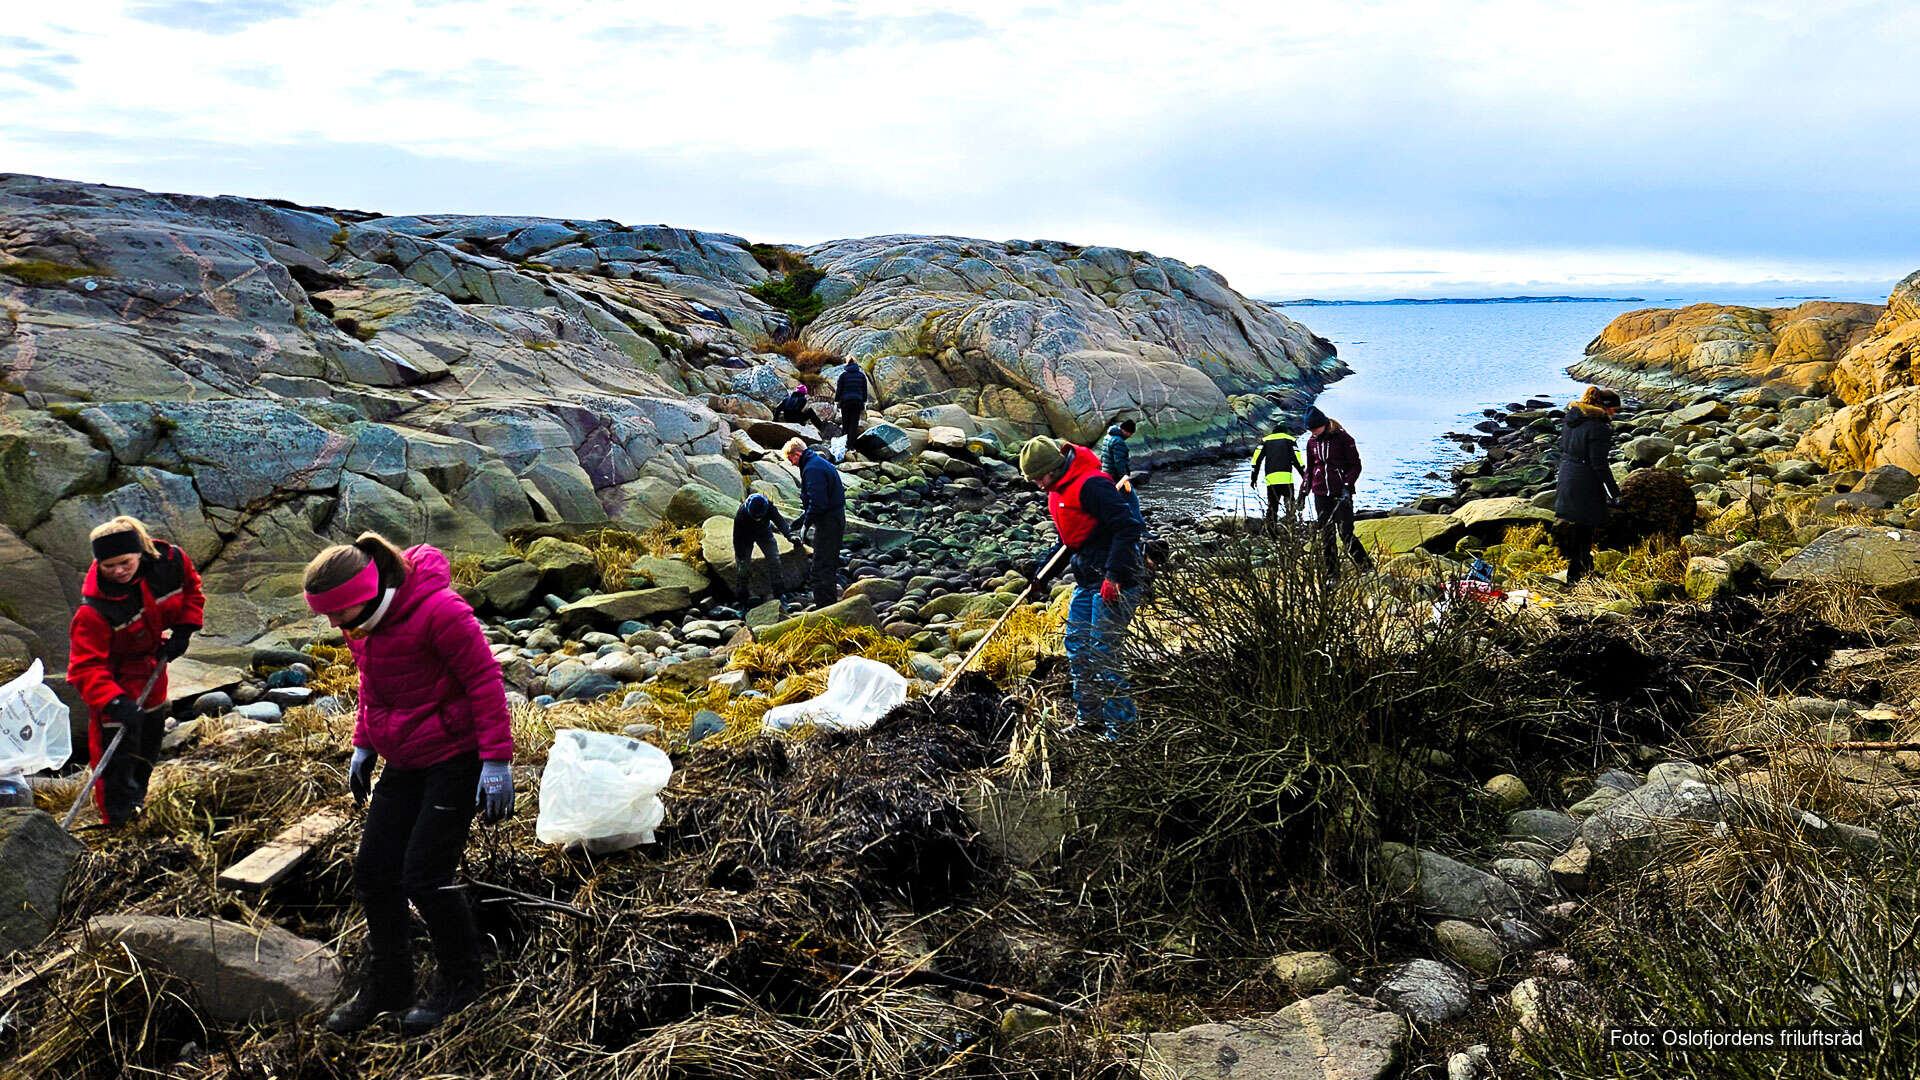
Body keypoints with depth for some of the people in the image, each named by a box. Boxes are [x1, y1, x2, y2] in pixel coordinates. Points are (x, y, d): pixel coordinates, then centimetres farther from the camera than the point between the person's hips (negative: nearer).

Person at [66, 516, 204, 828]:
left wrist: (184, 629, -11)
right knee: (115, 739, -9)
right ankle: (117, 819, 10)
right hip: (112, 668, -6)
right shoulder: (95, 609, -35)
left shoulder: (171, 560, -23)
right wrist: (114, 702, -45)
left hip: (152, 657, 6)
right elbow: (86, 665, -32)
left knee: (151, 729, 21)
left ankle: (136, 797, 45)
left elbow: (192, 588, 1)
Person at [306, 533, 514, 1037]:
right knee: (373, 870, 8)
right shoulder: (362, 622, 2)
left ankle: (460, 982, 16)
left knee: (424, 876, -8)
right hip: (405, 761, 8)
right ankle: (386, 985, 27)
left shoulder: (439, 611, -24)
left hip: (456, 758, -8)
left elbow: (484, 680, -20)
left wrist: (496, 759, -22)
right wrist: (363, 745, 17)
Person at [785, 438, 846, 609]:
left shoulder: (813, 469, -18)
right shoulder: (819, 462, 16)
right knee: (829, 563, 18)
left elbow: (818, 502, -25)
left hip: (828, 522, -11)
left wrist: (806, 521, -13)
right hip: (837, 518, 11)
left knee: (821, 567, -7)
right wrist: (804, 517, 19)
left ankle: (824, 607, -5)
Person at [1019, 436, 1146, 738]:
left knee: (1103, 652, -9)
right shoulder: (1058, 493, 14)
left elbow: (1129, 526, -23)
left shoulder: (1091, 485, -18)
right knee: (1077, 648, 11)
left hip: (1115, 581, -10)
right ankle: (1090, 718, 22)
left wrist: (1114, 575, -26)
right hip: (1086, 581, 10)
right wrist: (1043, 572, 18)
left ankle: (1123, 723, 2)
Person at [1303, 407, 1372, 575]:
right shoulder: (1312, 442, 9)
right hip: (1321, 495, 5)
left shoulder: (1343, 438, -6)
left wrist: (1347, 486, -13)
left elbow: (1355, 465, -3)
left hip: (1341, 493, -5)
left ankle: (1367, 568, 3)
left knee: (1346, 534, -10)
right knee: (1325, 535, 5)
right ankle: (1332, 572, 12)